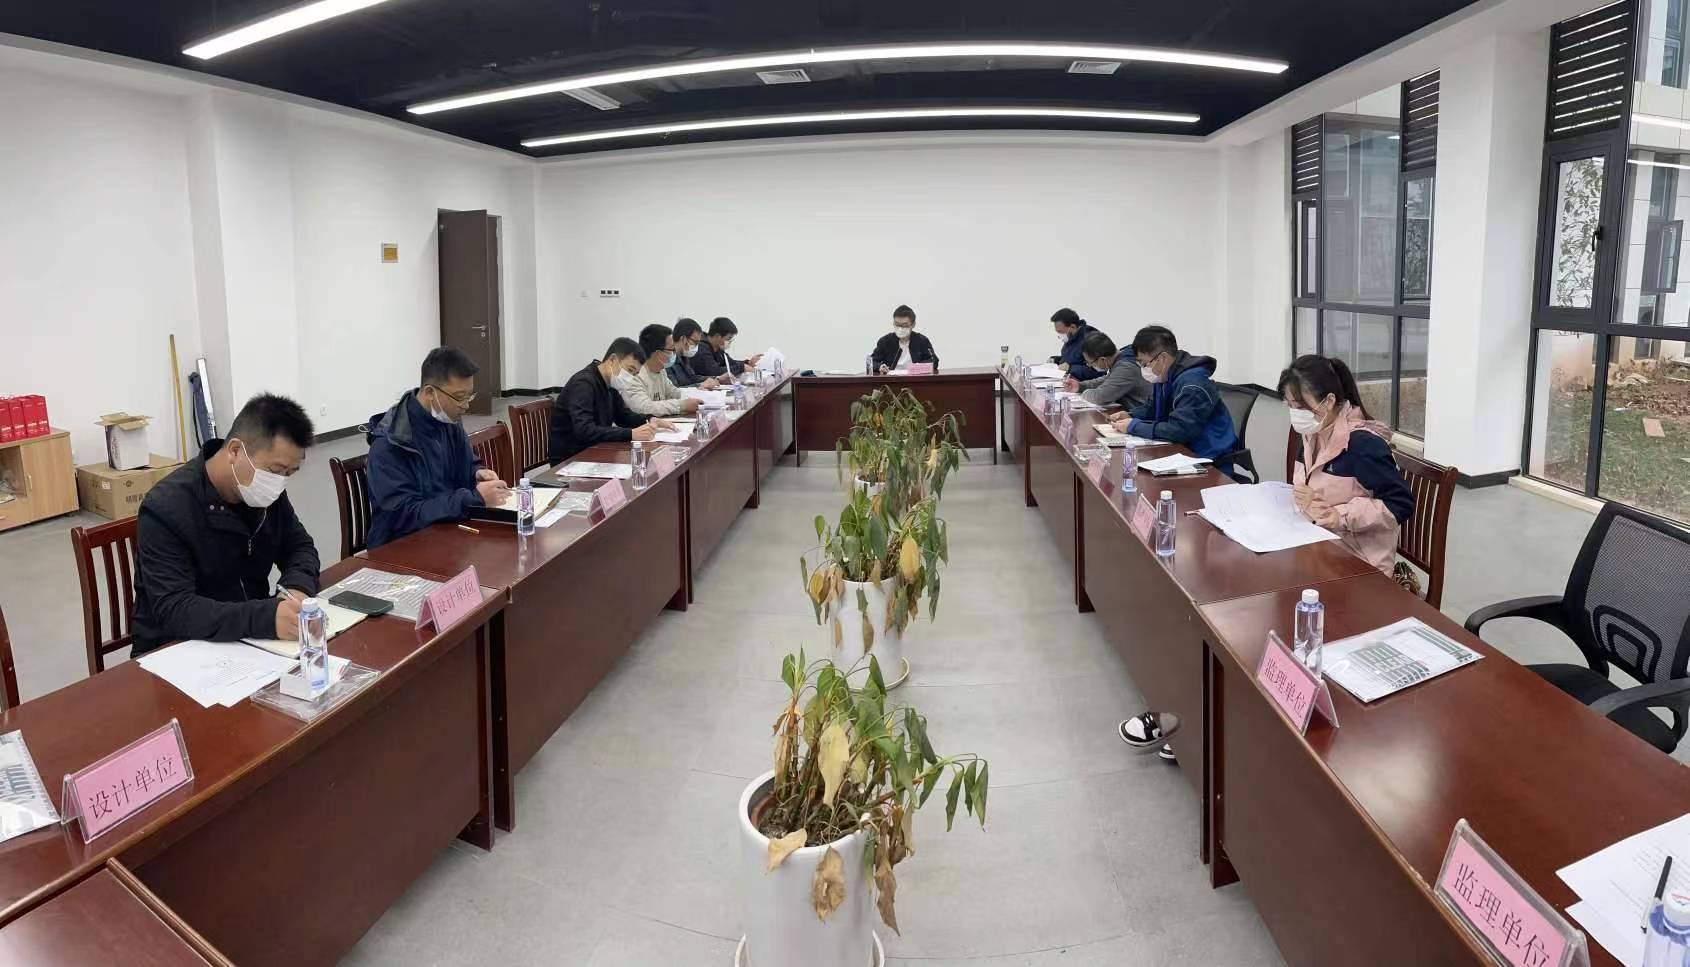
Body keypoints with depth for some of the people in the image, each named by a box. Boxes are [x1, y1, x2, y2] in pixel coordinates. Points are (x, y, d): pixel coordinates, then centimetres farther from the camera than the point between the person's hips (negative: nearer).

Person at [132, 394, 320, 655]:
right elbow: (173, 610, -28)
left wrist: (297, 587, -15)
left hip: (251, 641, 6)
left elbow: (300, 547, 9)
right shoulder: (166, 509, -21)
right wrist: (266, 619, -41)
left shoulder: (266, 492, -3)